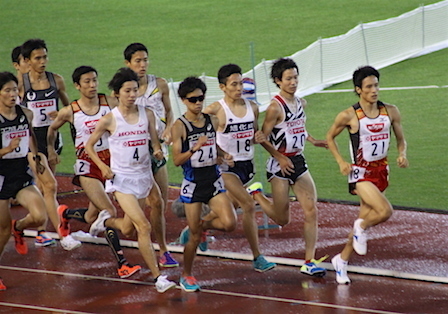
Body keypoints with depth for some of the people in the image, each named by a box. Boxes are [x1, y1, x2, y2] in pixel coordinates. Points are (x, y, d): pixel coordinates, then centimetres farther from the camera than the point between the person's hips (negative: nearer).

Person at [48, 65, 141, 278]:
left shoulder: (110, 103, -2)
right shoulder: (70, 112, -3)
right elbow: (52, 129, 16)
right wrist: (50, 150, 21)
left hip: (110, 162, 3)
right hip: (87, 167, -3)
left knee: (93, 218, 15)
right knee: (110, 212, -17)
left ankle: (65, 214, 50)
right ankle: (122, 264, -14)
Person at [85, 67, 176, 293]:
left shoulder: (147, 114, 1)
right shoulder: (109, 120, -8)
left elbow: (155, 141, 13)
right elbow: (89, 145, 3)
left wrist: (158, 151, -10)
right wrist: (103, 166, -10)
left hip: (143, 176, 5)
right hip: (121, 179, -5)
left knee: (127, 228, 16)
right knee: (144, 226, -16)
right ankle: (157, 277, -15)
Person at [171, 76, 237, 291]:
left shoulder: (212, 121, 6)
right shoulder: (179, 126, -9)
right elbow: (176, 160, -13)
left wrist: (223, 155, 0)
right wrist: (194, 148, -28)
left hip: (213, 180, 4)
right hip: (193, 183, -4)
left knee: (229, 223, -12)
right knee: (194, 236, 1)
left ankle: (203, 224, 20)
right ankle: (186, 276, 21)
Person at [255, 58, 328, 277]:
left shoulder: (300, 103, 8)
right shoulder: (276, 107, -15)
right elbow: (263, 138, -12)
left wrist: (312, 140, 13)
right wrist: (280, 158, -17)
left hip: (298, 161, 6)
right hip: (280, 165, -6)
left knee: (311, 210, -5)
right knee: (282, 219, 3)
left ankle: (309, 262, -2)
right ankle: (255, 194, 32)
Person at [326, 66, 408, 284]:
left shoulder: (391, 112, -1)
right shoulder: (349, 116, -12)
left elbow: (400, 139, 12)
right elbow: (330, 137, 2)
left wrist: (402, 154, -9)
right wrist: (341, 162, -10)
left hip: (381, 171, 5)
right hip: (360, 173, -5)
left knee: (365, 219, 12)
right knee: (385, 211, -25)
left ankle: (341, 260, 30)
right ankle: (362, 228, 7)